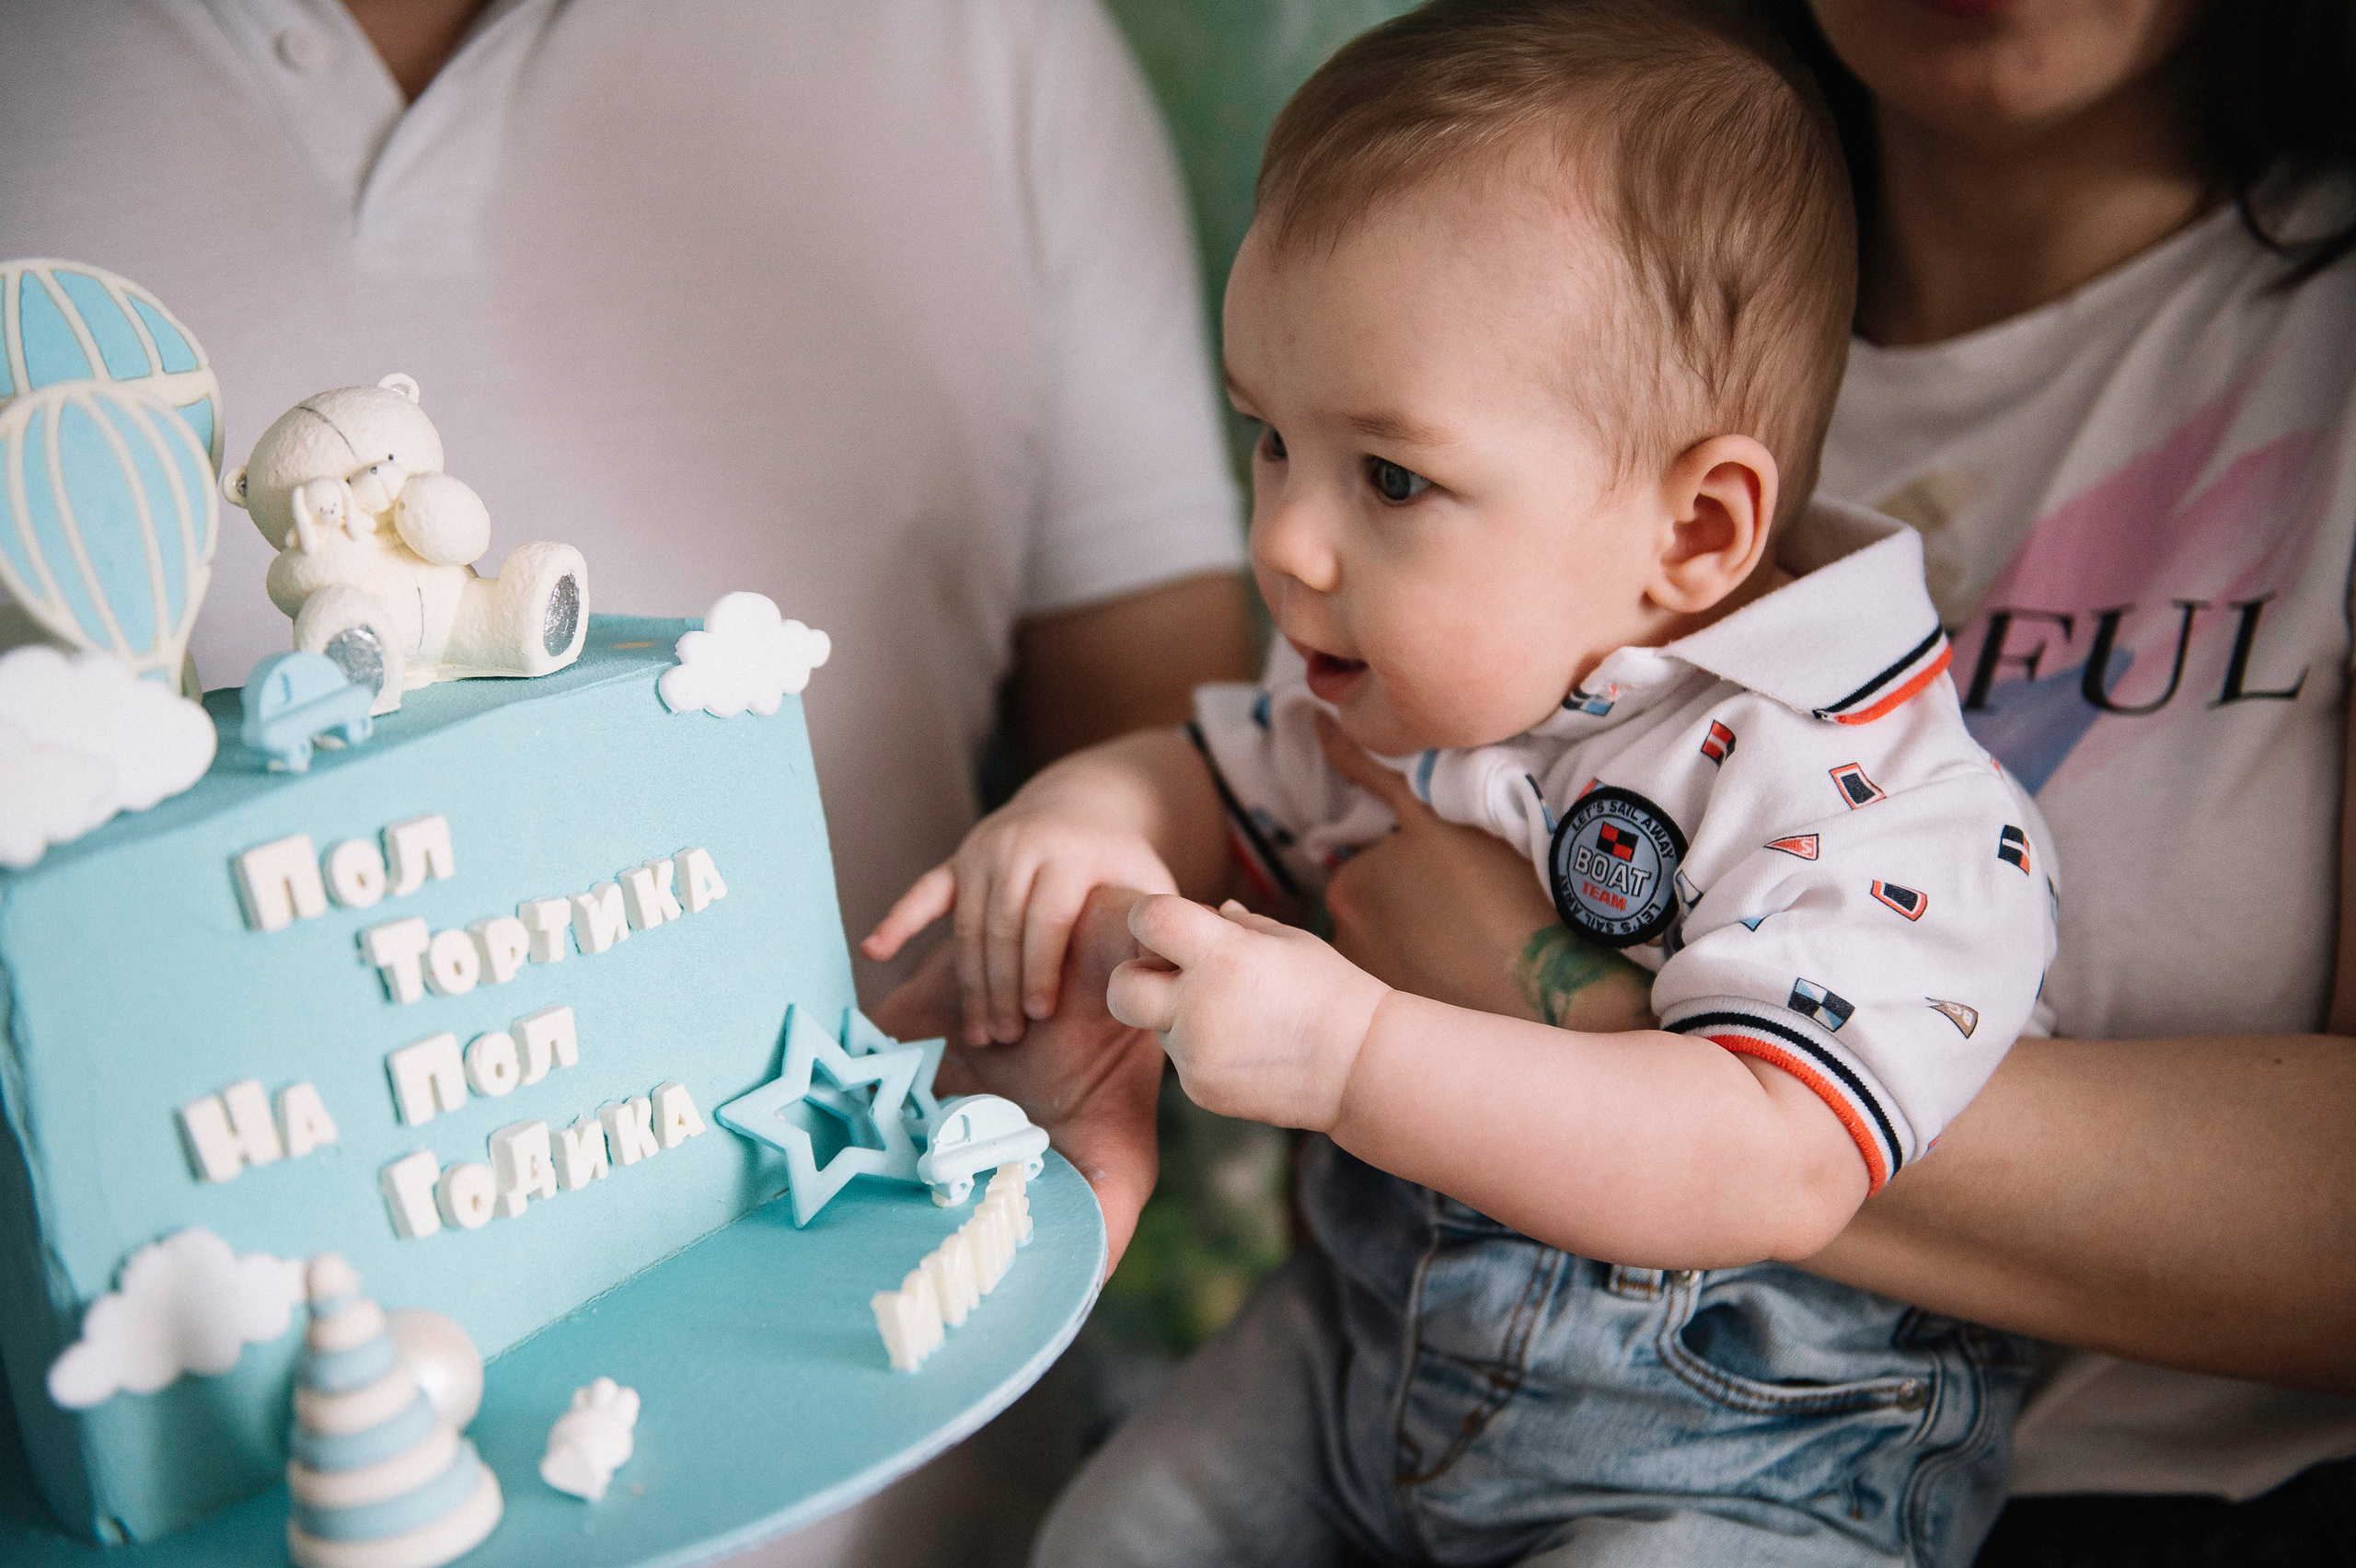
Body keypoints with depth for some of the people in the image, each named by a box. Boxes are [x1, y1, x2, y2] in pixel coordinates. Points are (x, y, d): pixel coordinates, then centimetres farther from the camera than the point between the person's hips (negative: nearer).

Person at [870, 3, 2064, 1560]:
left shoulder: (1866, 796, -28)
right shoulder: (1406, 681, -5)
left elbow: (1774, 1170, -38)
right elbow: (1226, 776, 13)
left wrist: (1355, 1051, -43)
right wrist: (1091, 809, -12)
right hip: (1371, 1355, 6)